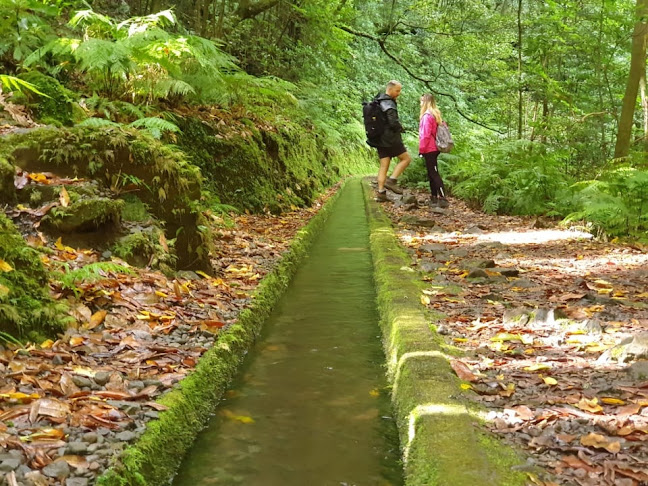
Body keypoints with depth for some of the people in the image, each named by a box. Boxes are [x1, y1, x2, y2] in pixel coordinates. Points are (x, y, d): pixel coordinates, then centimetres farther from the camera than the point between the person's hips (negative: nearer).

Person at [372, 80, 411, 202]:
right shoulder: (389, 104, -15)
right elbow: (393, 123, -24)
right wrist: (401, 128, -2)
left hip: (380, 140, 8)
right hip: (391, 138, -8)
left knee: (384, 166, 7)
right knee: (406, 158, 4)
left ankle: (381, 192, 3)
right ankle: (392, 180, -6)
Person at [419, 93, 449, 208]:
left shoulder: (427, 116, -16)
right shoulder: (436, 115, 11)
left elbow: (425, 135, -19)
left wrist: (421, 149, -11)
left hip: (429, 149, -9)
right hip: (434, 148, 9)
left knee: (434, 173, -8)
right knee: (432, 173, 15)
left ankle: (443, 198, -11)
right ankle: (434, 198, 21)